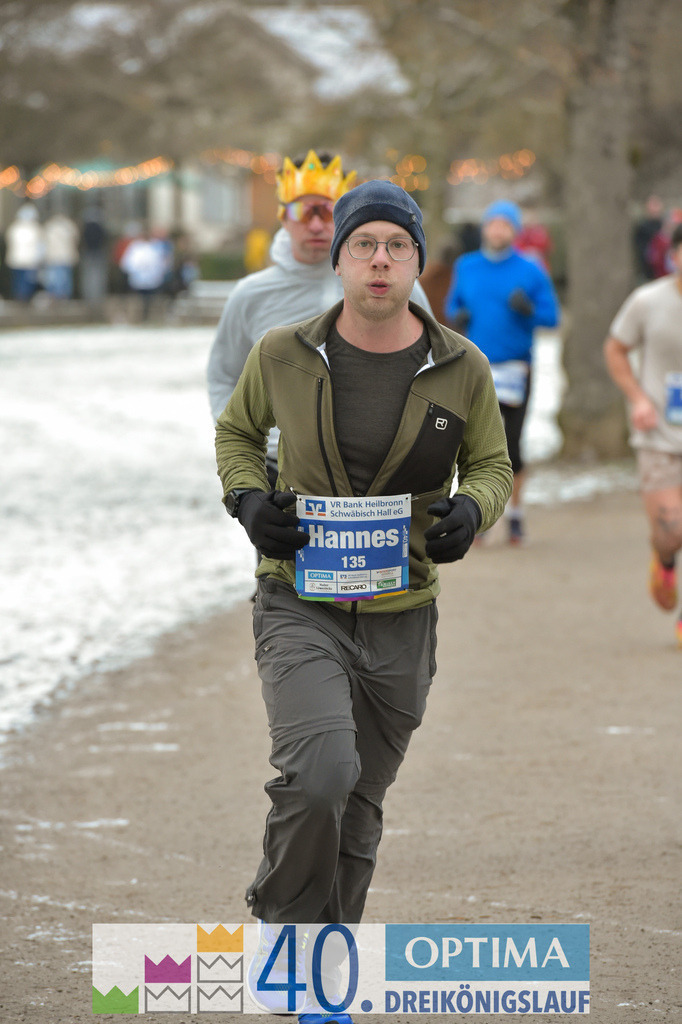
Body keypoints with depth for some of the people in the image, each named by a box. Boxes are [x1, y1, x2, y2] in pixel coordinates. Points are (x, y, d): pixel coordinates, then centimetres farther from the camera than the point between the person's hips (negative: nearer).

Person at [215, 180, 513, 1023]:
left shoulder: (461, 369, -5)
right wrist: (248, 501, -9)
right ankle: (282, 921, 3)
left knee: (359, 803, 14)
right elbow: (237, 430, 11)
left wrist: (471, 511, -15)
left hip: (401, 619, 3)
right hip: (299, 605, -2)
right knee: (319, 773, -25)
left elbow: (492, 466, 8)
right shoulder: (283, 355, -7)